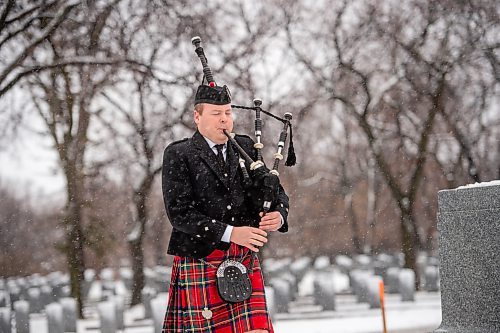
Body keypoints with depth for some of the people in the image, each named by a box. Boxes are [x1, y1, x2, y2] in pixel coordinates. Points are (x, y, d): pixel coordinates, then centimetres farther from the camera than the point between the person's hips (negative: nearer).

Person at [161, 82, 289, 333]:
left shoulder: (245, 147, 12)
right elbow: (179, 212, -13)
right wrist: (230, 233, -20)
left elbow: (276, 192, 16)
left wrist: (279, 215, -8)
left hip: (245, 261, 4)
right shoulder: (178, 155, -4)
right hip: (200, 263, -4)